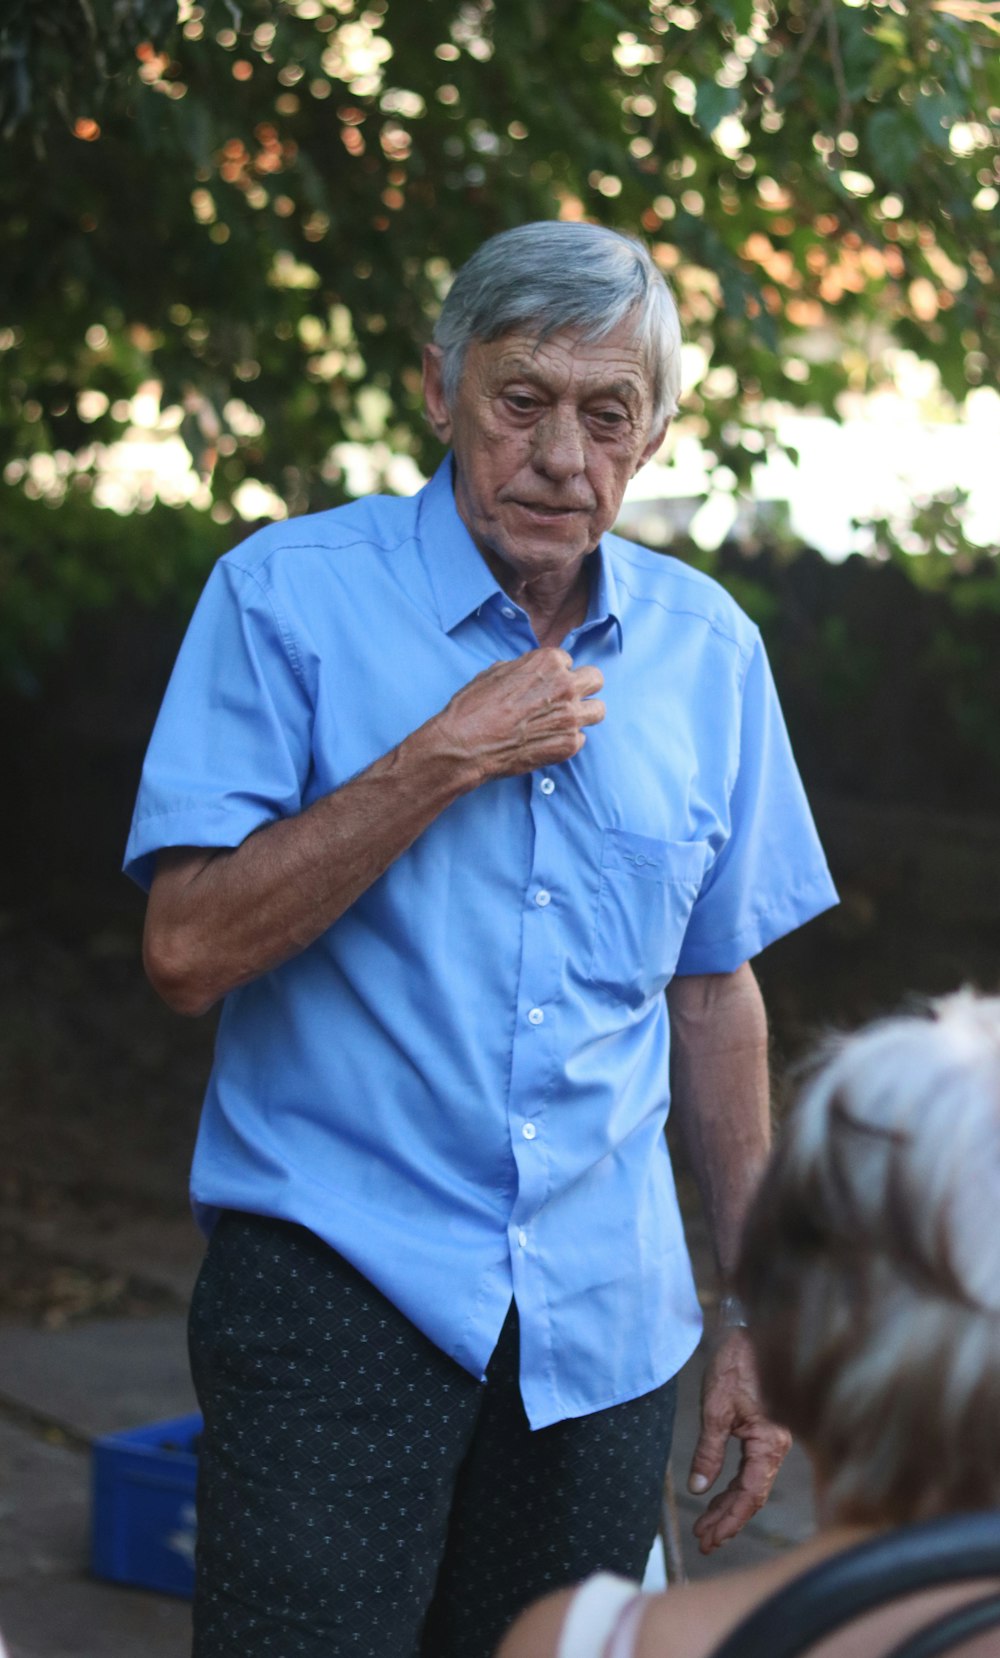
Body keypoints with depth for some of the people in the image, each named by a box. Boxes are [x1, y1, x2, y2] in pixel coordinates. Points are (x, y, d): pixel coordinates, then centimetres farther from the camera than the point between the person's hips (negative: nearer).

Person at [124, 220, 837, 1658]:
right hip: (338, 1286, -4)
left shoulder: (707, 649, 9)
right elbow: (189, 951, -12)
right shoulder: (287, 596, -4)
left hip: (606, 1326, 4)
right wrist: (448, 757, -15)